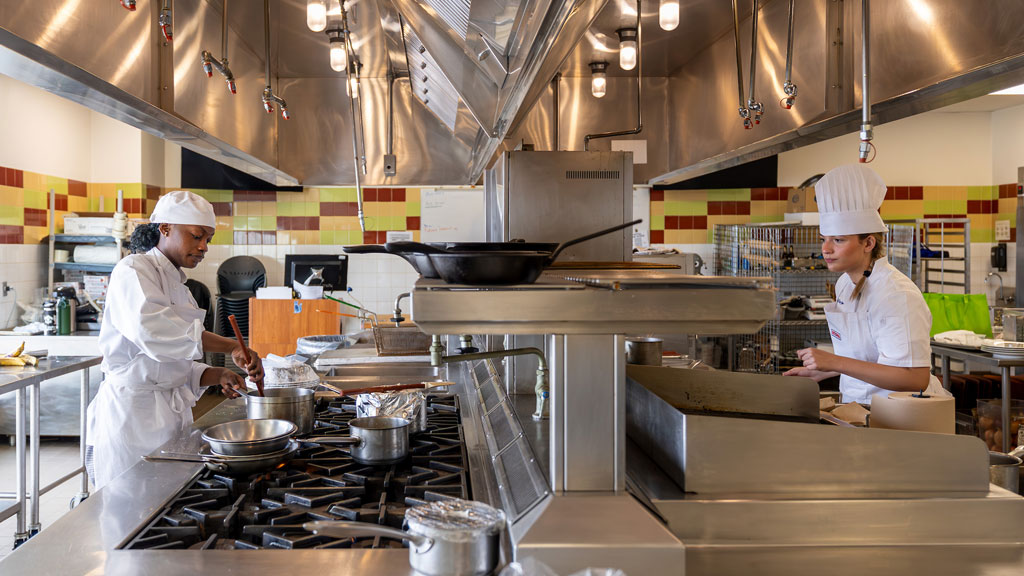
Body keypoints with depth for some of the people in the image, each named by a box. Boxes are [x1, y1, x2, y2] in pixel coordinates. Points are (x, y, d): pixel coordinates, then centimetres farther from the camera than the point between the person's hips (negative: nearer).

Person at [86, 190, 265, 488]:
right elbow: (151, 328, -31)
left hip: (171, 413, 8)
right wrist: (232, 346, -34)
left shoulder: (177, 286, 18)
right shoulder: (133, 271, -8)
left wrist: (218, 376, -1)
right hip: (133, 410, -8)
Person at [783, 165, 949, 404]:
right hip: (862, 411, 8)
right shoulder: (846, 283, 11)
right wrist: (819, 372, 20)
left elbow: (915, 379, -24)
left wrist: (835, 362, -27)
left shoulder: (896, 295, -18)